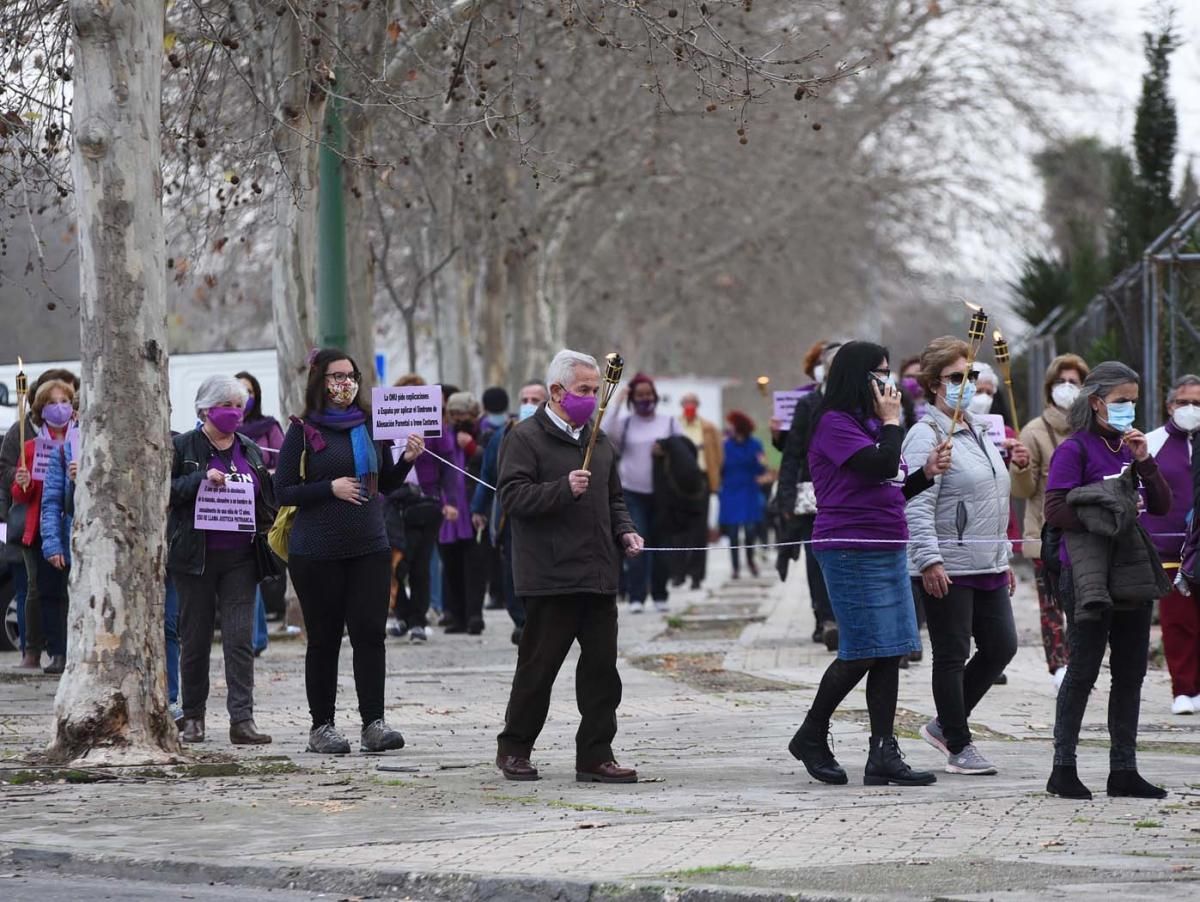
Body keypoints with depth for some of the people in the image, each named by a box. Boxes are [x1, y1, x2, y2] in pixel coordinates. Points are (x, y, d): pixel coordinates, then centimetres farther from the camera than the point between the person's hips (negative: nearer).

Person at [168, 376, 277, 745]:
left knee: (241, 638, -7)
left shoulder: (251, 451, 14)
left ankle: (242, 720, -11)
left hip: (240, 558, 3)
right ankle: (193, 718, 17)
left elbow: (266, 500, 24)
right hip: (196, 558, -2)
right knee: (195, 639, 5)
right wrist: (201, 479, -19)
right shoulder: (182, 447, 1)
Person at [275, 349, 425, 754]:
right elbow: (283, 491, -5)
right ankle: (321, 726, 11)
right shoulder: (303, 431, -3)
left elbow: (386, 483, 18)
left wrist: (407, 459, 0)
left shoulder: (371, 426, 9)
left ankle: (373, 722, -2)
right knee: (324, 639, 3)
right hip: (317, 551, -3)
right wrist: (331, 488, -15)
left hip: (370, 548, 3)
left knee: (370, 633, -4)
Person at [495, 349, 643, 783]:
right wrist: (563, 489, -25)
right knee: (538, 666, 0)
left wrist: (624, 531, 10)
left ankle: (595, 755, 8)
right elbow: (513, 496, -14)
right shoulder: (526, 437, -4)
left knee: (601, 666, 3)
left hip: (598, 576, 6)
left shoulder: (599, 441, 18)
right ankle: (513, 749, 13)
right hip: (550, 579, -6)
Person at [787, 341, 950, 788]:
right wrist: (891, 420, -8)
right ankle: (811, 737, 9)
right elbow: (880, 466, -22)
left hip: (888, 548, 9)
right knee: (862, 652, -8)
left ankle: (884, 754, 3)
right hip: (851, 551, -9)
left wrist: (928, 472, 7)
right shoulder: (835, 423, -10)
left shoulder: (869, 423, 19)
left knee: (889, 654, 3)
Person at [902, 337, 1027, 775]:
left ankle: (944, 725, 23)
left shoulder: (979, 432, 17)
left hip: (987, 566, 9)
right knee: (952, 656, -1)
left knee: (1001, 646, 9)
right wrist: (929, 560, -26)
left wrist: (1003, 559, 24)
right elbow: (917, 505, -19)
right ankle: (959, 748, 7)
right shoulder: (927, 435, -11)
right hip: (947, 569, -9)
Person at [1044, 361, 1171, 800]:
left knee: (1131, 672, 7)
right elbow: (1055, 509, -14)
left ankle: (1123, 769, 13)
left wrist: (1144, 461, -5)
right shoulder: (1075, 449, -6)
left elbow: (1162, 506, 8)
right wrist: (1102, 518, -18)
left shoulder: (1129, 447, 14)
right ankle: (1063, 769, 3)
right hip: (1089, 577, -7)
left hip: (1131, 574, 7)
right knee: (1084, 671, -4)